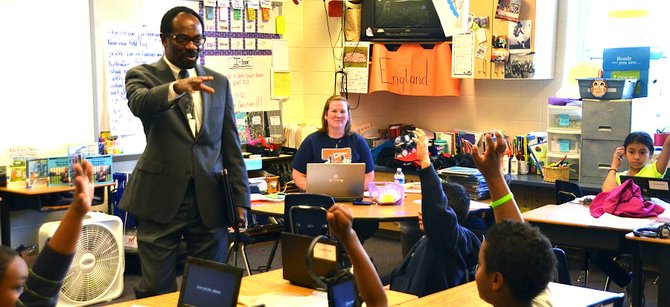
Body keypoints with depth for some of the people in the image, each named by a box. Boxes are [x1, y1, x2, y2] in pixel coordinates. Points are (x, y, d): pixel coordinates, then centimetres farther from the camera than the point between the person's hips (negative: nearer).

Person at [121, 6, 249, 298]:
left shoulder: (219, 82, 12)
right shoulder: (143, 75, 2)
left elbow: (231, 144, 12)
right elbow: (139, 104, -22)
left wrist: (240, 197, 6)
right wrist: (177, 87, -41)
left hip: (210, 200, 3)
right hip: (161, 198, -2)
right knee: (156, 290, 2)